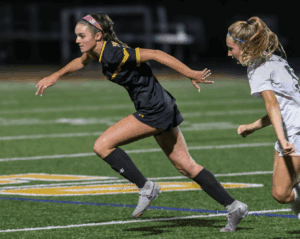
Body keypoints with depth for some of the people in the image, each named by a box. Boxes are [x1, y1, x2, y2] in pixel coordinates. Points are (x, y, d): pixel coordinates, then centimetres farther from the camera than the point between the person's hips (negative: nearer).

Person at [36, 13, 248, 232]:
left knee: (102, 146, -9)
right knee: (185, 165, 12)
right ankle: (234, 207, 14)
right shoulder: (98, 50, 6)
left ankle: (146, 188, -3)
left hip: (154, 112, -10)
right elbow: (83, 61, 29)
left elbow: (155, 54, -23)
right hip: (163, 109, 10)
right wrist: (55, 76, 30)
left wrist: (190, 74, -24)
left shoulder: (113, 54, -21)